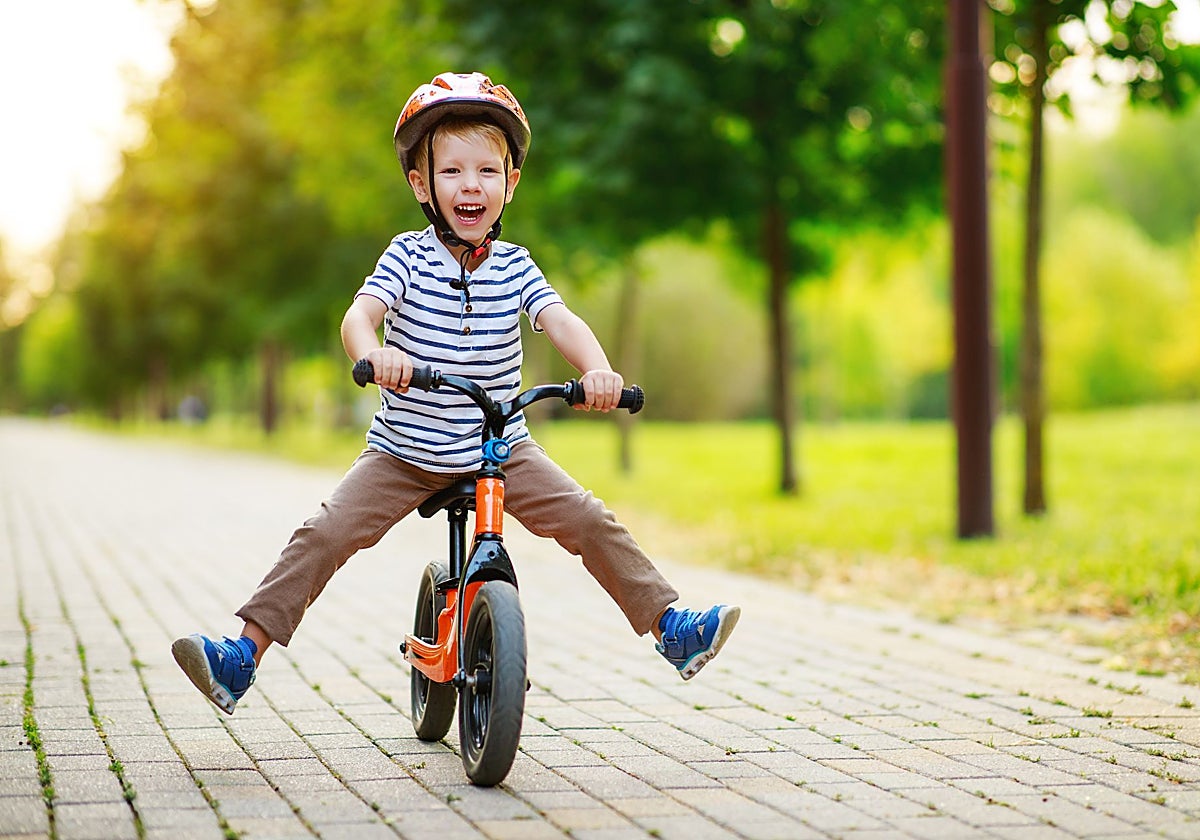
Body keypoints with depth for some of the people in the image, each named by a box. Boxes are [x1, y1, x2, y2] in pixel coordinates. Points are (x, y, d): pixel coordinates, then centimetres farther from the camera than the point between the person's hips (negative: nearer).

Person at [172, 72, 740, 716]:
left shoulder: (514, 268, -1)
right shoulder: (408, 257, -8)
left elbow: (561, 322, -15)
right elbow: (360, 313, -23)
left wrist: (598, 369, -37)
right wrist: (373, 352, -48)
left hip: (502, 448, 2)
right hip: (404, 452, -1)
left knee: (589, 520, -11)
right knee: (324, 534, -15)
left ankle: (669, 626, 1)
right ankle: (245, 652, -11)